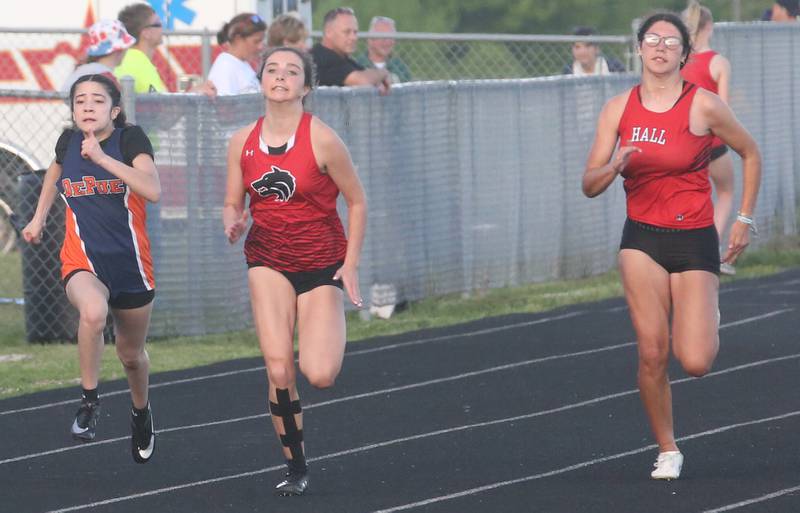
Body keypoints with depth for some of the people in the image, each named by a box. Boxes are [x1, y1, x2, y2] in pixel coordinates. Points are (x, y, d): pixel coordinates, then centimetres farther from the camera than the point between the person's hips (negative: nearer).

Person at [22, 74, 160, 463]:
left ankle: (141, 412, 50)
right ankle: (89, 402, -21)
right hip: (83, 263, 0)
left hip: (131, 263, 0)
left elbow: (152, 190, -30)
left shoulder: (130, 139, -11)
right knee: (93, 311, -36)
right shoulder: (68, 141, 0)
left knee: (131, 353, 18)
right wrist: (39, 218, 23)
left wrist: (101, 157, -32)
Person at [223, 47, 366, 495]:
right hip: (268, 260, 3)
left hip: (322, 264, -3)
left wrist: (351, 264, -8)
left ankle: (332, 348, 24)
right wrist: (233, 223, -16)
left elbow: (357, 202, -4)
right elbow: (233, 203, 8)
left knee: (318, 375, -15)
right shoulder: (243, 142, -1)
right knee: (279, 369, -11)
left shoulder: (322, 140, -13)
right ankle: (296, 468, 5)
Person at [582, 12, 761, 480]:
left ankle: (710, 316, 26)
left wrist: (745, 219, 5)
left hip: (695, 239, -2)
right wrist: (614, 167, -21)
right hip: (642, 239, 2)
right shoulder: (619, 109, 1)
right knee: (652, 354, -8)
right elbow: (590, 186, 1)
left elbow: (750, 153, 7)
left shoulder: (704, 105, -8)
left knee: (695, 362, -11)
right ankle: (668, 451, 11)